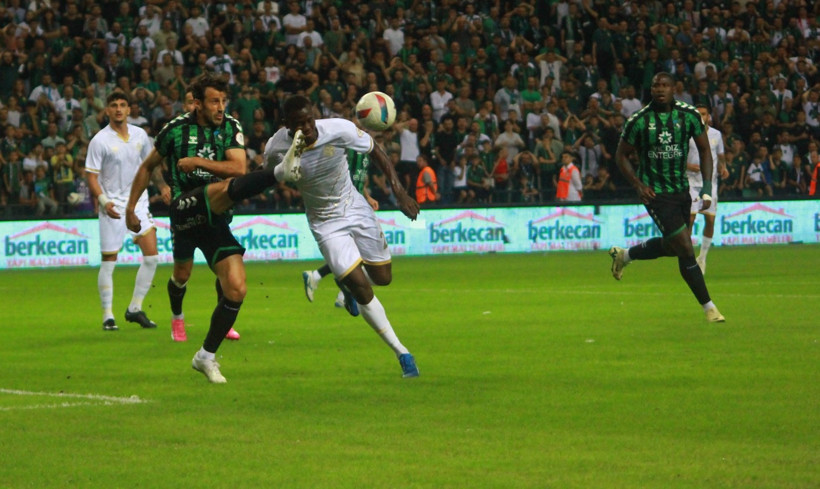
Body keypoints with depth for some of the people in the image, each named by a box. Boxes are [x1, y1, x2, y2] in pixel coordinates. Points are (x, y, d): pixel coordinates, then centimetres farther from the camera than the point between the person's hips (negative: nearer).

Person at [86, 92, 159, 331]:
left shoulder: (140, 135, 4)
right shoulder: (99, 141, -9)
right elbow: (91, 176, -9)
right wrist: (103, 201, -23)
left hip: (138, 202, 4)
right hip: (113, 207, -4)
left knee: (151, 255, -5)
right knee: (108, 262, -1)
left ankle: (135, 309, 7)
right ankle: (108, 316, 9)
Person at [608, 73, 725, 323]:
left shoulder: (689, 115, -4)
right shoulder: (639, 121, -12)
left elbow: (704, 149, 6)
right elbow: (621, 155, 0)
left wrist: (707, 188, -3)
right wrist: (638, 185, -12)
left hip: (682, 189, 5)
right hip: (656, 194, -5)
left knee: (671, 246, 17)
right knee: (685, 250, -10)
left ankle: (623, 255, 42)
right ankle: (708, 307, 1)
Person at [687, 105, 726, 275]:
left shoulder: (716, 134, 8)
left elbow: (721, 156, 21)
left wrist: (723, 167, 0)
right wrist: (688, 166, -18)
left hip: (710, 182, 3)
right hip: (692, 182, -3)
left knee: (710, 220, 0)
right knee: (690, 218, -14)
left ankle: (702, 257, 14)